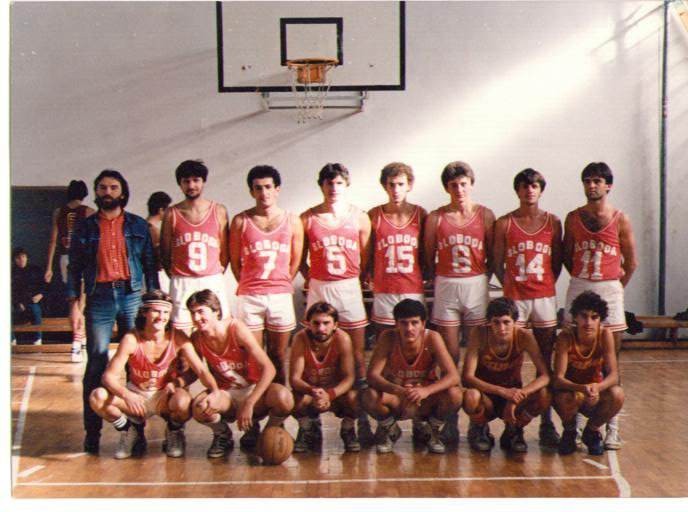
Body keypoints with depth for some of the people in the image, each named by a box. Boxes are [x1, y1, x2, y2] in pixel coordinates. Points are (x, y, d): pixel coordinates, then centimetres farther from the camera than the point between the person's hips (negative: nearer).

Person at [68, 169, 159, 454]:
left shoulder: (138, 226, 10)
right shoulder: (84, 228, 9)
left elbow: (150, 264, 9)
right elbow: (75, 268, 7)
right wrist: (74, 305, -1)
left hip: (132, 296, 1)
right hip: (99, 298, -1)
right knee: (97, 364, -3)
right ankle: (92, 431, 1)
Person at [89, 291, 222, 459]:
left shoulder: (177, 338, -14)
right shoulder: (131, 339, -17)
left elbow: (200, 369, -17)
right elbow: (109, 375, -20)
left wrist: (215, 391, -37)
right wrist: (126, 395, -40)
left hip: (165, 396, 0)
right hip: (136, 397, 1)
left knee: (183, 400, -36)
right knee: (98, 397, -26)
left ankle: (174, 433, 2)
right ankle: (131, 431, 4)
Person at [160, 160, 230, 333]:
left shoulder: (218, 211, 6)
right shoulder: (172, 214, 4)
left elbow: (225, 250, 10)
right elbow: (165, 251, 8)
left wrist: (217, 274, 7)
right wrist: (174, 276, 4)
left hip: (213, 281, 1)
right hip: (181, 284, -1)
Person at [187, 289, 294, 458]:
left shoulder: (237, 329, -18)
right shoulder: (197, 338, -7)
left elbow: (268, 368, -22)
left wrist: (249, 403, -28)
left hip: (253, 390, -2)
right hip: (226, 395, 2)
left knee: (283, 398, -35)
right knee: (199, 407, -33)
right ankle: (223, 435, 3)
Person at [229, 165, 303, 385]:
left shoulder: (292, 221, 6)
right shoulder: (240, 221, 3)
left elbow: (296, 261, 12)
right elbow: (235, 262, 7)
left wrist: (281, 284, 9)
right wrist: (249, 285, 7)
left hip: (281, 295, 1)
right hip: (249, 297, -1)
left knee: (278, 356, 7)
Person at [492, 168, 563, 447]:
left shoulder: (552, 222, 7)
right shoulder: (504, 223, 2)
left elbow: (557, 261, 12)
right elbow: (497, 263, 5)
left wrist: (544, 285, 3)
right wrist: (510, 284, -3)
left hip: (544, 297, 1)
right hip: (514, 297, -1)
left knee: (545, 362, 4)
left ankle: (546, 423, 10)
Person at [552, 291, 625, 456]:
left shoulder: (605, 334, -17)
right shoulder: (566, 337, -23)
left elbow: (613, 374, -21)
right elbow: (558, 379, -27)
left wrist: (598, 387, -42)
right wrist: (581, 388, -47)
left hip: (596, 393, 2)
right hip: (570, 390, -2)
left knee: (617, 394, -29)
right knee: (567, 399, -36)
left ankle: (592, 430, 2)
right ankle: (569, 432, 1)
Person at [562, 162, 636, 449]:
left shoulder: (620, 220, 0)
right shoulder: (573, 218, 6)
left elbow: (631, 263, 5)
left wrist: (613, 288, 7)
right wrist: (583, 281, 8)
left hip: (609, 291, -2)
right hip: (578, 288, 2)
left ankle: (611, 427, 5)